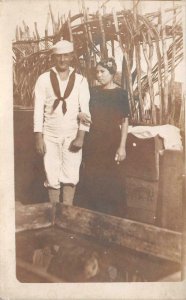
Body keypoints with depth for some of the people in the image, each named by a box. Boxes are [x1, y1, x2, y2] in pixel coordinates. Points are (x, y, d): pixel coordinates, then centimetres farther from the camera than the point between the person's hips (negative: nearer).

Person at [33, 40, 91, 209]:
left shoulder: (80, 80, 2)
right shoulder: (44, 79, 2)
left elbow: (85, 110, -3)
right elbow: (38, 110, 0)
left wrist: (81, 136, -12)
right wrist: (38, 138, -5)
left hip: (72, 135, 0)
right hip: (50, 135, 0)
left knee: (70, 176, -2)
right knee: (52, 177, 4)